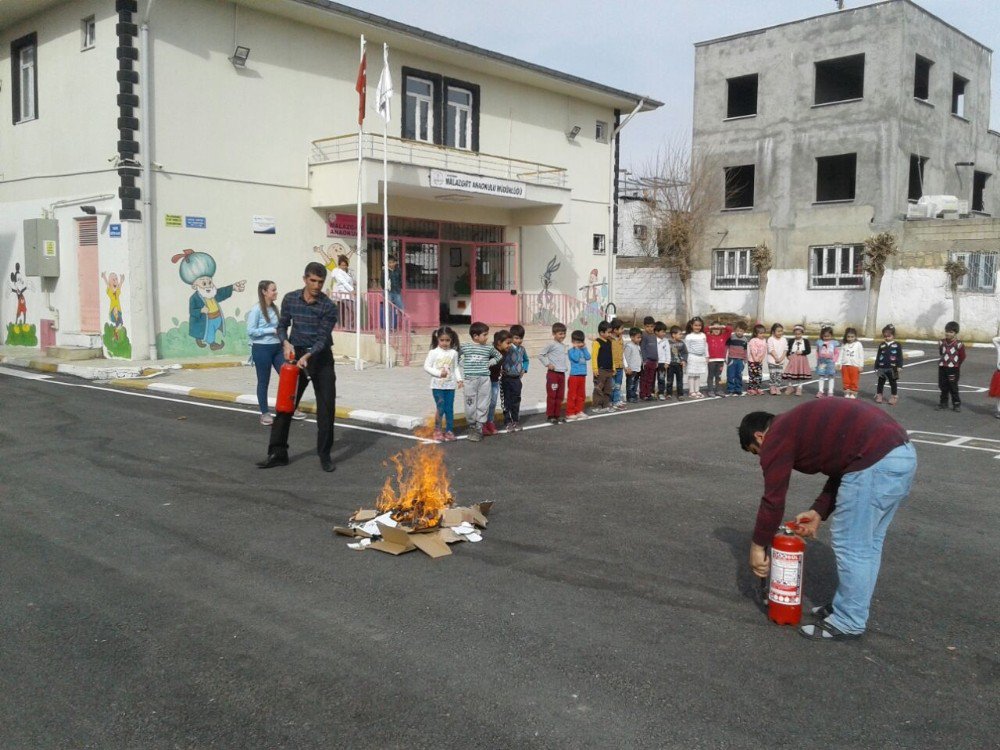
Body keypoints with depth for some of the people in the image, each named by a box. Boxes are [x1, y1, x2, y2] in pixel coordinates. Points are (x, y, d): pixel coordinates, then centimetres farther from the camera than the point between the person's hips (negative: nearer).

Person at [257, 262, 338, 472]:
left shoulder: (328, 307, -10)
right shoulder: (290, 299, -1)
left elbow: (323, 338, -15)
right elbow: (282, 326, 7)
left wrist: (308, 356, -30)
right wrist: (286, 342, -13)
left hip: (321, 358, -2)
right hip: (296, 356, 2)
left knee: (326, 407, -3)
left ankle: (325, 455, 9)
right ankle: (277, 453, 9)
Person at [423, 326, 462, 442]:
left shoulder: (454, 353, 2)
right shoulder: (433, 352, -5)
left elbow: (456, 367, 7)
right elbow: (426, 367, -6)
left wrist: (459, 379, -6)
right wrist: (438, 373, -16)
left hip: (450, 385, 3)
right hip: (437, 385, -2)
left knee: (449, 409, 5)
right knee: (440, 408, -3)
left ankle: (449, 431, 14)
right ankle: (437, 430, 13)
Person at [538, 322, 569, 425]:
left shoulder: (563, 346, 14)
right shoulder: (551, 344, -10)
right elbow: (540, 355, -12)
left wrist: (566, 367, 10)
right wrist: (547, 364, -13)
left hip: (562, 373, 7)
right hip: (553, 373, -7)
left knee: (560, 396, 10)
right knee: (552, 396, -4)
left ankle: (557, 415, 18)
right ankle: (550, 416, 2)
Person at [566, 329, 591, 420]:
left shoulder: (583, 350, 11)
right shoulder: (571, 351, -7)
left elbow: (588, 357, -3)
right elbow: (576, 358, -21)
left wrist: (584, 348, -4)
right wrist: (576, 348, -13)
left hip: (582, 375, 7)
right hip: (574, 375, -7)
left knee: (581, 395, 13)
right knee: (572, 395, -4)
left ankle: (578, 411, 22)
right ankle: (570, 413, 0)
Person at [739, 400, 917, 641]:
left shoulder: (776, 438, 0)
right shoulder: (799, 425, 27)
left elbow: (773, 500, -1)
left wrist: (758, 546, 9)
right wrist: (819, 512, 23)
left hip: (876, 461, -10)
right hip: (901, 451, 10)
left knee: (851, 544, 2)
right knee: (867, 543, 19)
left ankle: (848, 623, 13)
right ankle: (849, 606, 31)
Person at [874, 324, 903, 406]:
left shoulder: (897, 345, -3)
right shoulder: (882, 345, 4)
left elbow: (900, 356, -3)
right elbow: (878, 356, 7)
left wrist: (899, 366, -10)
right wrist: (876, 367, 4)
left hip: (892, 368, -2)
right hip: (882, 368, 2)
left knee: (893, 383, 8)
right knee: (880, 382, 9)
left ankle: (893, 397, 16)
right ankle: (878, 396, 18)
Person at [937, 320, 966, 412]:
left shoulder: (959, 344, -12)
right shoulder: (942, 343, 1)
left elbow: (962, 356, -2)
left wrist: (956, 364, 6)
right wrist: (943, 362, 10)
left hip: (953, 369, -4)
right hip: (942, 368, 5)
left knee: (953, 387, 0)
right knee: (943, 387, 12)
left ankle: (957, 404, 11)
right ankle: (943, 403, 22)